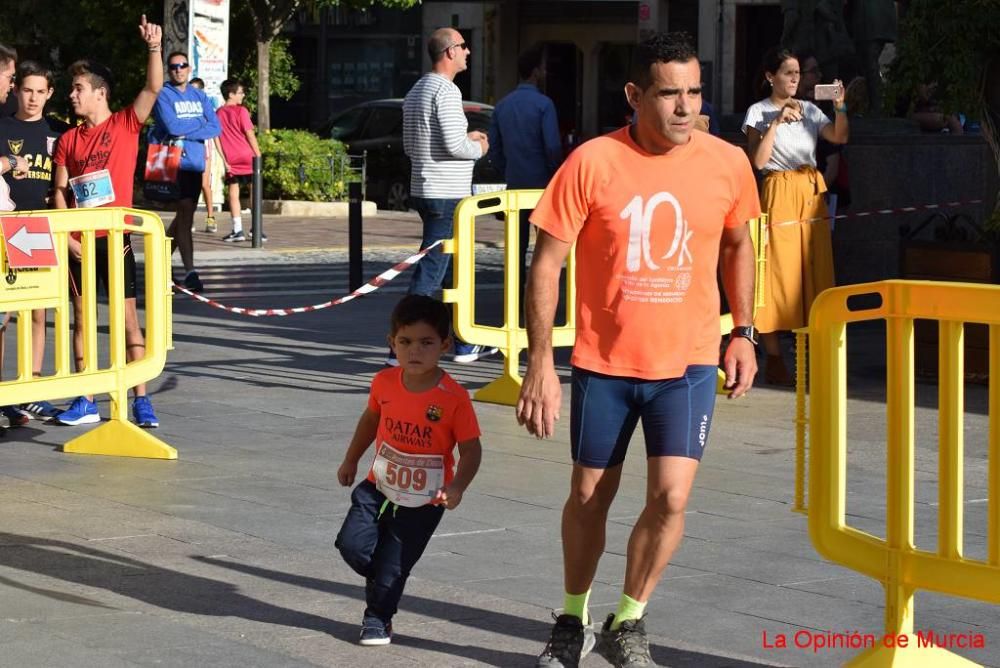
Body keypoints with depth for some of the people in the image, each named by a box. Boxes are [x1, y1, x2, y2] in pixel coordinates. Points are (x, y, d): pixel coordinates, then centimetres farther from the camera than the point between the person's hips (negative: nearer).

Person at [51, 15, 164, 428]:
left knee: (128, 317, -1)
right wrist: (66, 237, -4)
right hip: (79, 242, 3)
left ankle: (141, 401, 1)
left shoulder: (126, 124, 1)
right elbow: (60, 192, 7)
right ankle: (86, 401, 12)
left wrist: (153, 48, -26)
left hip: (115, 238, -3)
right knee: (81, 316, 6)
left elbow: (153, 89, -12)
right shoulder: (68, 140, 7)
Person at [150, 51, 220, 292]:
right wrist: (199, 124, -4)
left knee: (184, 215, 12)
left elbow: (215, 128, 4)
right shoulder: (163, 95, -4)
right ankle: (190, 271, -16)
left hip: (196, 163, 6)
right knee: (185, 213, -14)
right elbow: (171, 126, -17)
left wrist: (185, 131, -9)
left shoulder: (200, 96, 13)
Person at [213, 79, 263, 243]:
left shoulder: (218, 113, 6)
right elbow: (250, 135, -9)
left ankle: (237, 230, 2)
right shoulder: (241, 111, -8)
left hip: (231, 161, 4)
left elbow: (216, 138, 4)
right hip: (247, 156, -3)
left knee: (233, 194, 6)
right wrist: (258, 155, -3)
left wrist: (224, 160, 6)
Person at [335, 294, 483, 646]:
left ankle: (378, 617, 27)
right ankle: (383, 580, 25)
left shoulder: (454, 398, -20)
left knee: (392, 567, 1)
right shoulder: (384, 383, -7)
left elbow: (471, 448, -15)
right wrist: (351, 460, 23)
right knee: (351, 545, -7)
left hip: (423, 502, -4)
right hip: (379, 487, 4)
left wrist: (456, 488, -30)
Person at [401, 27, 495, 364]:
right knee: (429, 274, -9)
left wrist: (465, 138, 18)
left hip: (424, 191, 10)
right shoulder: (446, 90, -15)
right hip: (446, 195, -10)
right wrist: (478, 147, -1)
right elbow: (454, 145, -22)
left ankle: (465, 344, 24)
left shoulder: (416, 92, 15)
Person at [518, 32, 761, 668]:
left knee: (671, 497, -12)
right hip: (604, 360, -1)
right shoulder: (593, 163, -14)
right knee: (590, 497, 12)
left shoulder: (727, 163, -7)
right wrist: (541, 364, -13)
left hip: (687, 361, 1)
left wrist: (743, 333, 7)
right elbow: (547, 263, -10)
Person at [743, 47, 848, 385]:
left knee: (815, 273, 3)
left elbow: (839, 137, 0)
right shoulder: (759, 112, 0)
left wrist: (840, 107, -14)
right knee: (778, 276, -5)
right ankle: (774, 361, -1)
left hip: (812, 193, 5)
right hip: (780, 194, -5)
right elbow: (758, 160, -11)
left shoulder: (808, 109, 14)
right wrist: (777, 121, -16)